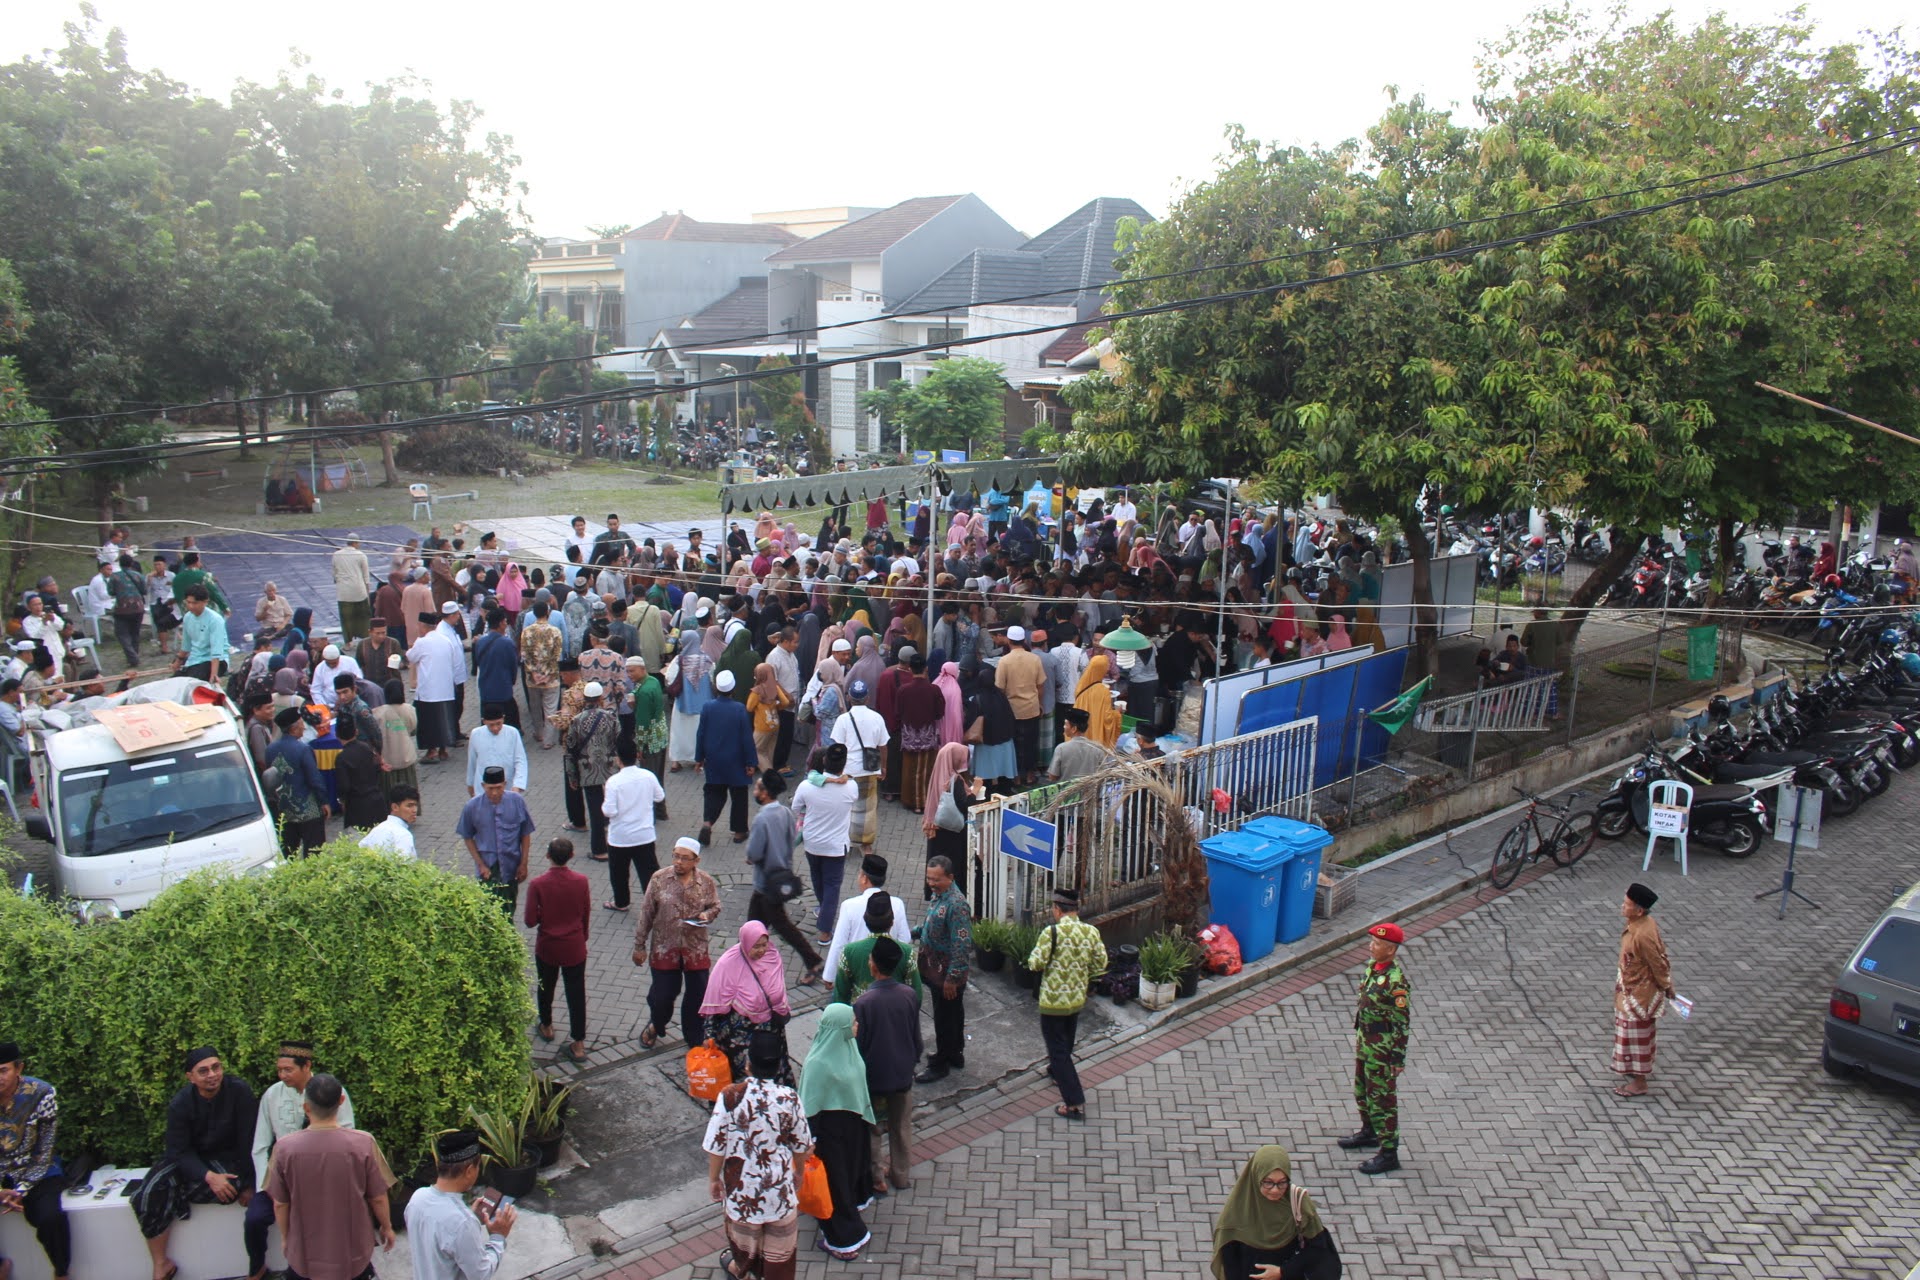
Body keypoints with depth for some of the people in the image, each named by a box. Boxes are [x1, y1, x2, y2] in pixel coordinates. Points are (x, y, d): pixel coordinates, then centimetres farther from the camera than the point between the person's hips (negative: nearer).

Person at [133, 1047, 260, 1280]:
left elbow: (248, 1141, -15)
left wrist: (249, 1184, -14)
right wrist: (209, 1177, -30)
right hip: (189, 1160, 3)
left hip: (227, 1158, -2)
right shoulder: (180, 1103, -12)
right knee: (150, 1194, -21)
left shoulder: (239, 1091, -19)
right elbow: (180, 1150, -13)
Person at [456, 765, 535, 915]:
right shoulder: (472, 807, -12)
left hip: (511, 866, 2)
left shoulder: (517, 801, -11)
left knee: (509, 909, 16)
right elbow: (468, 838, 0)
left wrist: (523, 864, -3)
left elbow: (525, 834, -2)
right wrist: (481, 864, -6)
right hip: (487, 869, -1)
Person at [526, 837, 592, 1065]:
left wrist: (546, 915, 4)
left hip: (547, 948, -1)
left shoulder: (538, 884, -20)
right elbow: (586, 914, 0)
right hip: (574, 948, 1)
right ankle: (578, 1045, 11)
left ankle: (547, 1027, 44)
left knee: (545, 988, 24)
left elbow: (530, 921, -17)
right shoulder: (581, 881, -13)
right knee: (576, 994, 9)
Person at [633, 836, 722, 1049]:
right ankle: (655, 1026, 42)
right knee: (662, 994, 9)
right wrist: (639, 945, -1)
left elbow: (715, 906, 7)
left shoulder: (707, 882, -7)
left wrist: (707, 915, -16)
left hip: (696, 949, 1)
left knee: (698, 995, 9)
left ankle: (694, 1038, 33)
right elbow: (646, 913, -3)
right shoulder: (659, 879, -10)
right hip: (664, 948, -1)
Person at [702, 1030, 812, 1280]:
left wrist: (713, 1178, 5)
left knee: (743, 1229, 29)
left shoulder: (731, 1095, -20)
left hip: (742, 1184, 1)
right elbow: (802, 1145, -4)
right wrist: (798, 1171, 16)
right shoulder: (789, 1097, -16)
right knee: (781, 1241, 18)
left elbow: (716, 1144, -12)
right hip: (780, 1184, -1)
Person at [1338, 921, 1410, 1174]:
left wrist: (1398, 1059, -18)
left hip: (1383, 1048, -9)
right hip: (1366, 1041, 9)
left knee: (1382, 1098, 2)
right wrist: (1359, 1037, 21)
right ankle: (1370, 1132, 44)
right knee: (1363, 1090, 24)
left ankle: (1389, 1153, 14)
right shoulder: (1372, 965, 0)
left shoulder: (1396, 981, -27)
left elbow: (1401, 1023, -22)